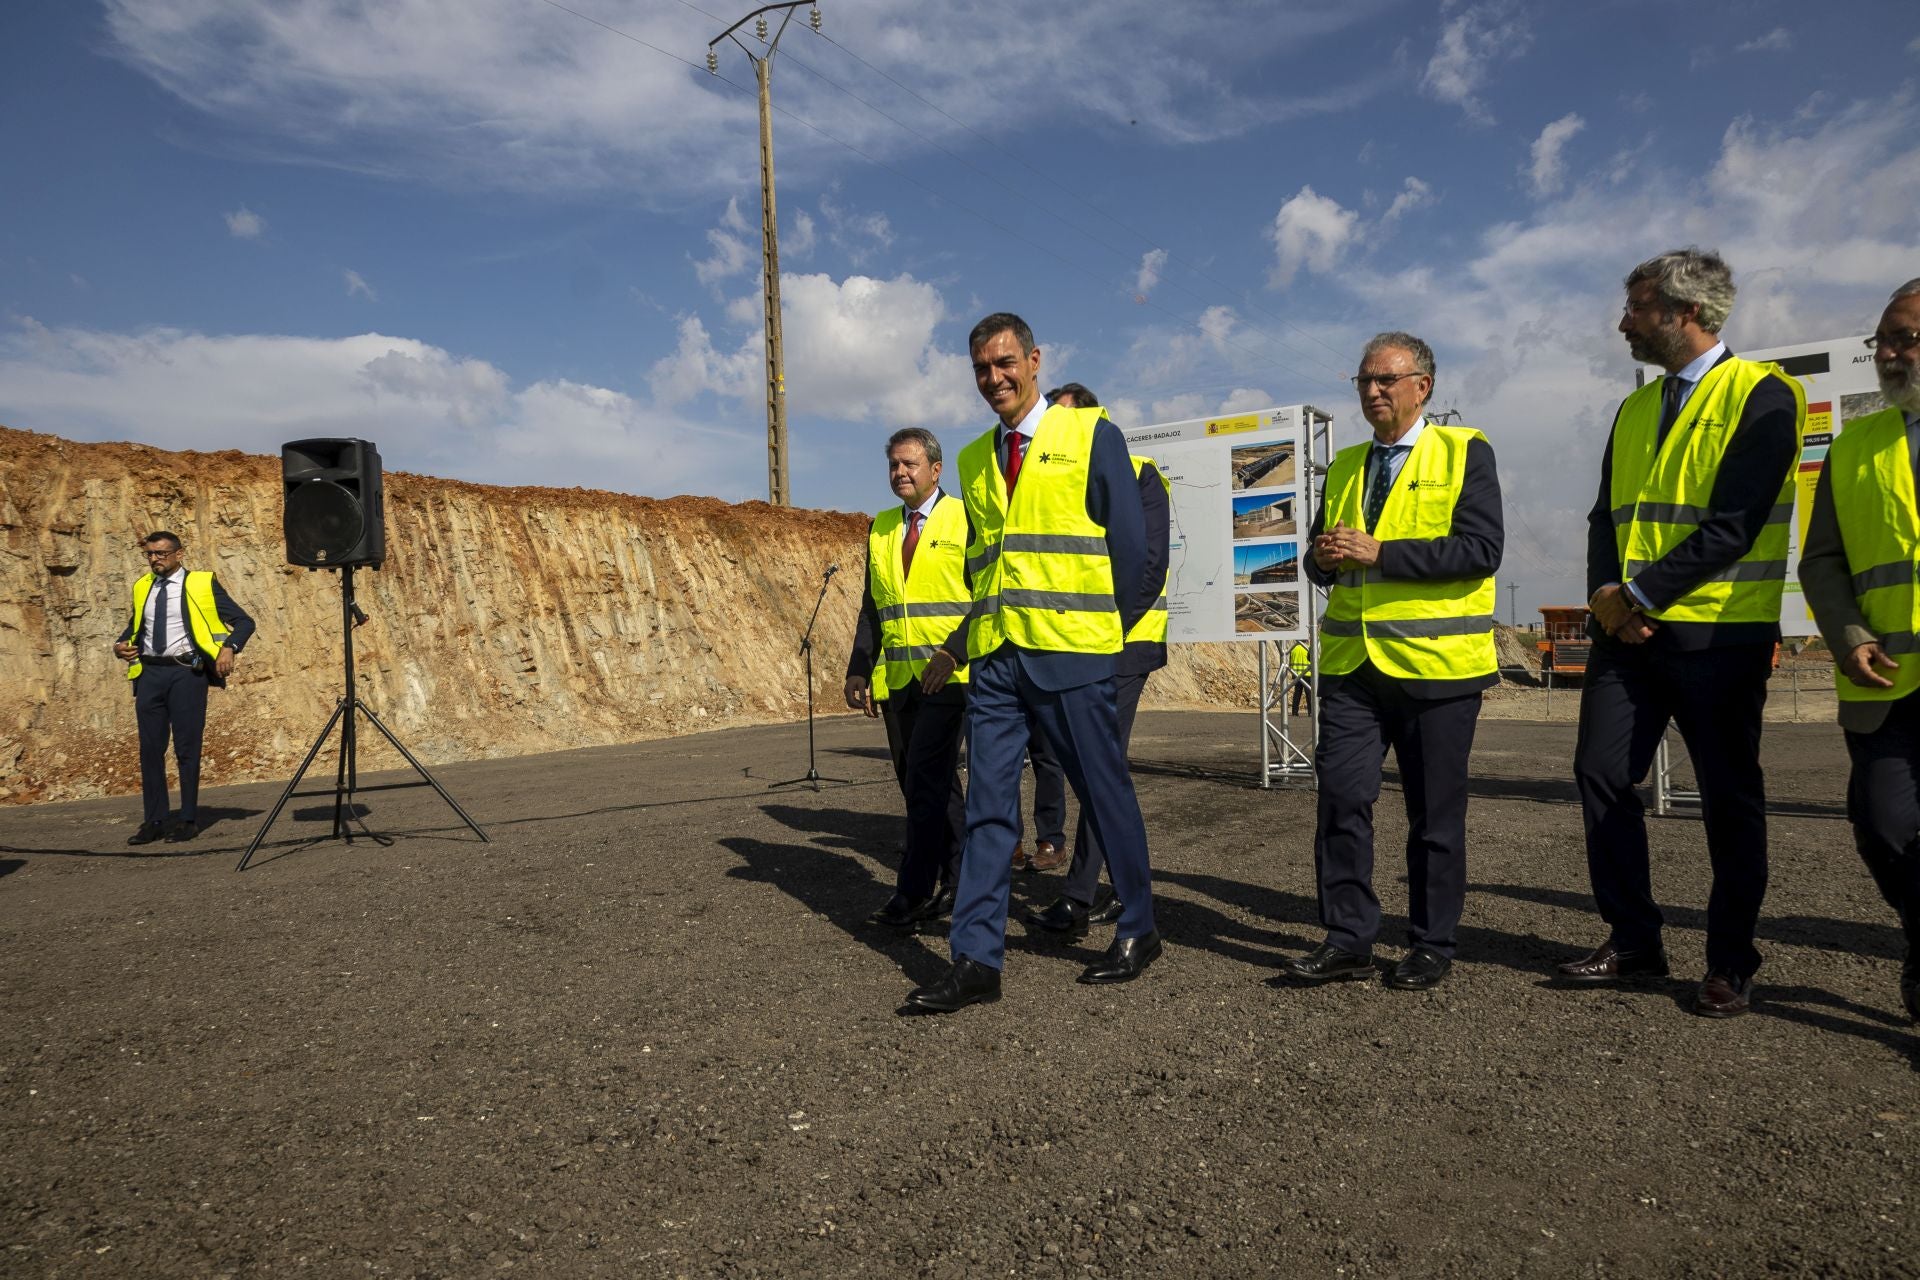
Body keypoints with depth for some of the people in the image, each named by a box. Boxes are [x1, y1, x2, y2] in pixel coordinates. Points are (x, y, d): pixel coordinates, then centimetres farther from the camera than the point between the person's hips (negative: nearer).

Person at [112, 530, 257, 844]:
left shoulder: (202, 583, 0)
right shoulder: (142, 587, 14)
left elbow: (244, 621, -1)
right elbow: (134, 627, 26)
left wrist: (230, 647, -17)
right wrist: (120, 646, 5)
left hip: (186, 673, -4)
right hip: (149, 673, 5)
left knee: (187, 747, 0)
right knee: (150, 747, 5)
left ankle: (189, 819, 8)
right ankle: (154, 820, 13)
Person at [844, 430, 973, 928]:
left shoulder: (966, 520, -1)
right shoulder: (880, 528, 16)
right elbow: (871, 608, 18)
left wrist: (952, 653, -20)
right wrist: (858, 670, 8)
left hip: (949, 675, -6)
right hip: (896, 677, 6)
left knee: (926, 775, -13)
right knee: (933, 782, 10)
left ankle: (916, 890, -6)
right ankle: (955, 883, 21)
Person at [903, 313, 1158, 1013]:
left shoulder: (1091, 435, 2)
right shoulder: (974, 459, 17)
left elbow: (1129, 543, 0)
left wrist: (1108, 631, 2)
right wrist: (961, 643, 12)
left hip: (1071, 651, -4)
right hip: (993, 658, 5)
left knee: (1105, 793, 6)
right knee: (988, 806, 2)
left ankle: (1138, 931, 24)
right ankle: (976, 961, 8)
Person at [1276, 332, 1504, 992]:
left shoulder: (1465, 452, 0)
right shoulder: (1344, 466, 17)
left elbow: (1481, 548, -13)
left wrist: (1379, 552, -17)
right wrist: (1324, 557, -4)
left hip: (1435, 663, -4)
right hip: (1351, 663, 5)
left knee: (1435, 813, 6)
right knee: (1341, 799, -1)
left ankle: (1431, 947, 19)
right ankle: (1348, 940, 10)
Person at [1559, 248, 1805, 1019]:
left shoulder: (1761, 394, -6)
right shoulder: (1634, 410, 16)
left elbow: (1735, 524, -16)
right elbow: (1608, 515, 12)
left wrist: (1638, 595, -17)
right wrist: (1605, 593, -7)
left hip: (1719, 633, -6)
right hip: (1629, 632, 6)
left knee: (1728, 797, 4)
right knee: (1601, 775, 2)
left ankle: (1731, 964, 17)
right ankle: (1633, 941, 15)